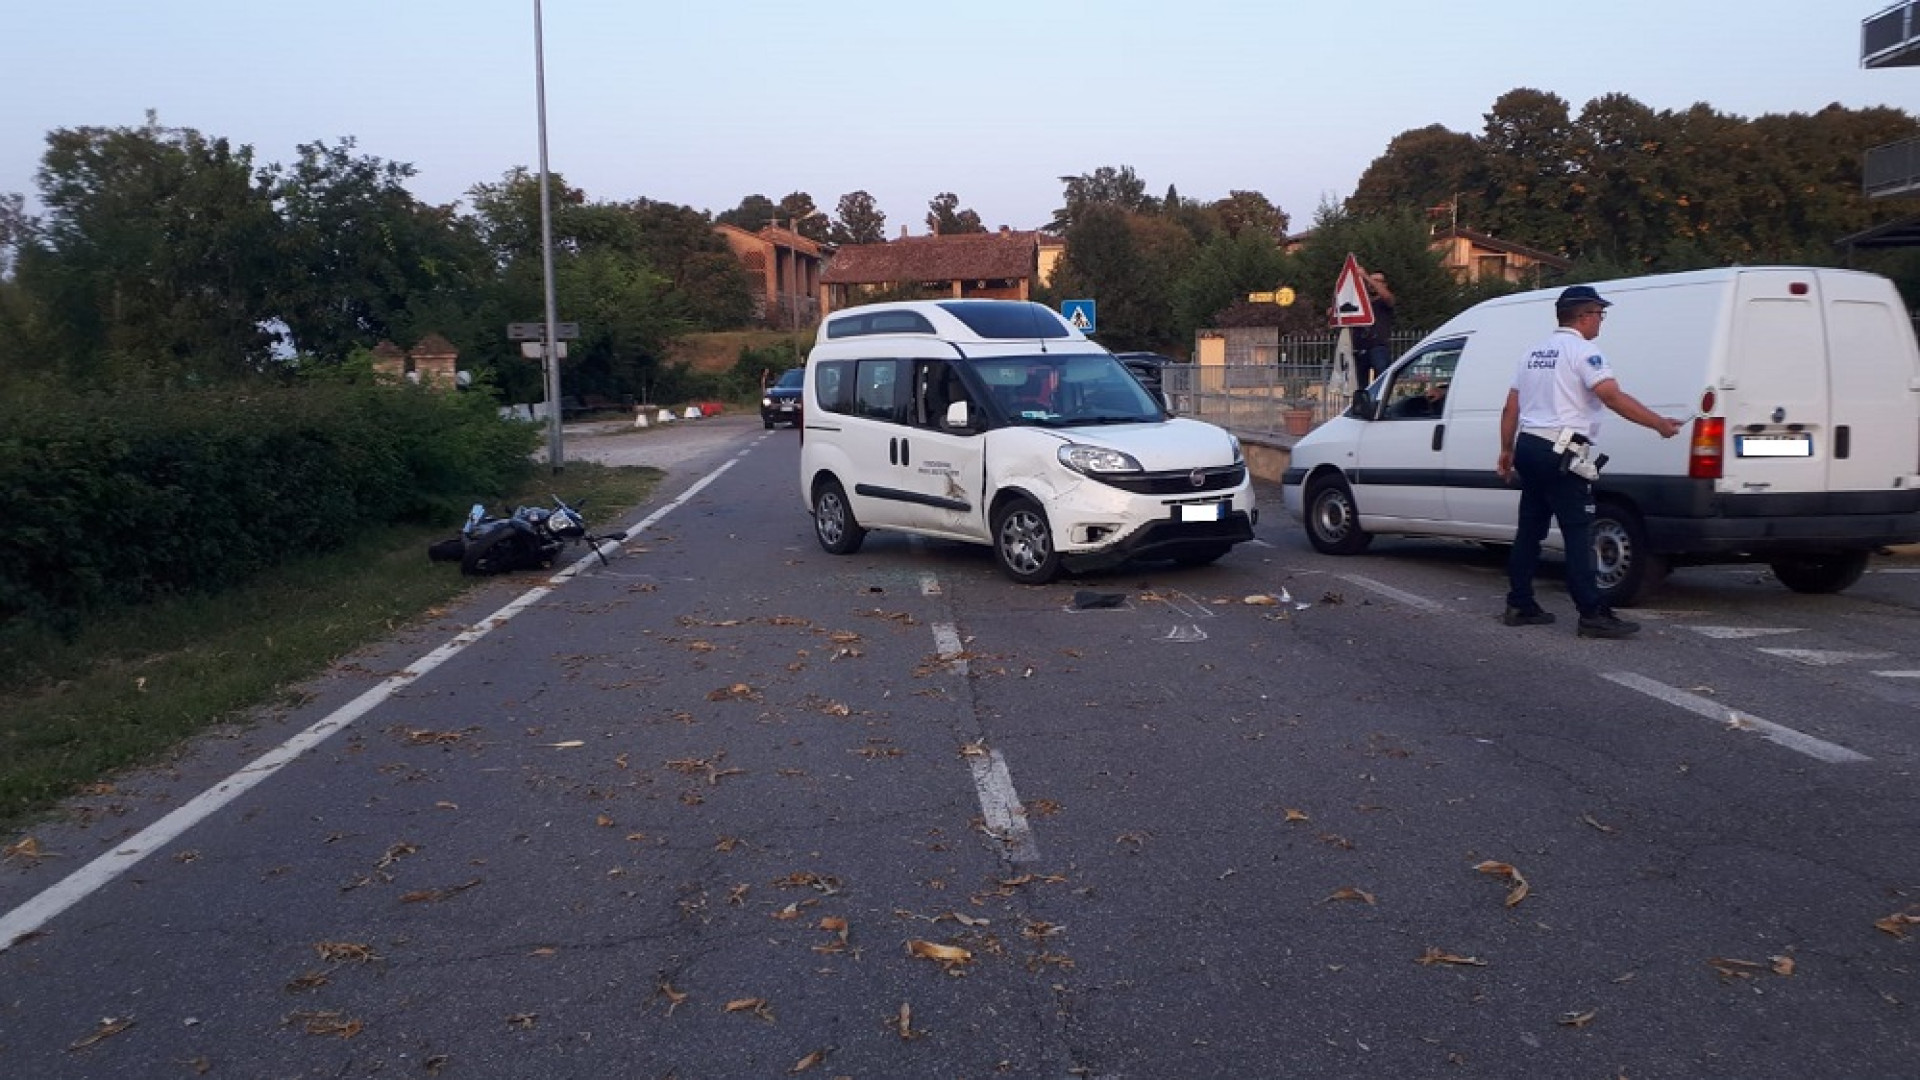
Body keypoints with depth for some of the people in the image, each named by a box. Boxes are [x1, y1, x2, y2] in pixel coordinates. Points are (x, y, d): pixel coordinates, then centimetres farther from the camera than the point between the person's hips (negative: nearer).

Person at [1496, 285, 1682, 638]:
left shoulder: (1534, 353, 17)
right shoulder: (1582, 350, -8)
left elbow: (1511, 407, 18)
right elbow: (1613, 397, -20)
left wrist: (1506, 450, 23)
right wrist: (1659, 424, -16)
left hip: (1528, 447, 9)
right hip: (1560, 453, -9)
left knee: (1530, 529, 13)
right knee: (1578, 534, -8)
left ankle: (1519, 605, 16)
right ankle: (1592, 615, -9)